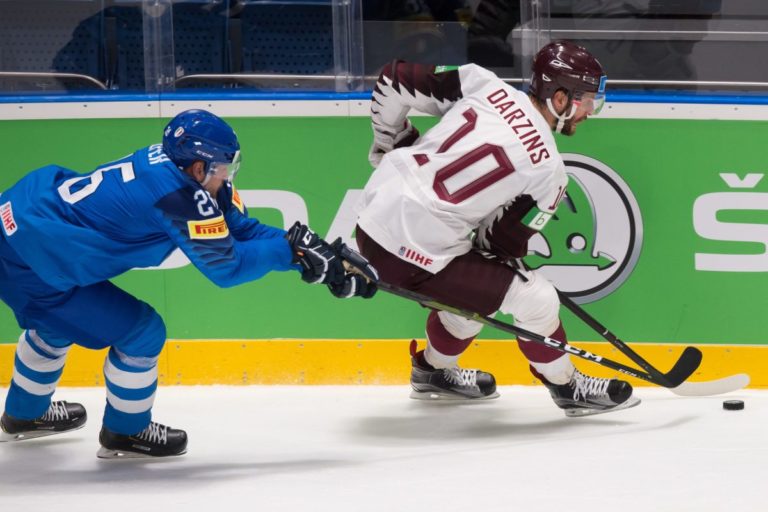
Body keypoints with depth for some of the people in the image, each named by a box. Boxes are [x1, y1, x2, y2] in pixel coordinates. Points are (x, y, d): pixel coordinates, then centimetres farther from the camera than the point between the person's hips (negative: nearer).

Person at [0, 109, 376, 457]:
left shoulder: (166, 160, 2)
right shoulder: (180, 197, -24)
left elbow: (240, 228, 7)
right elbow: (225, 267, -13)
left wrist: (316, 253, 4)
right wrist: (291, 250, -4)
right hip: (32, 264, -10)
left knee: (58, 320, 36)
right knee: (141, 332, -2)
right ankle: (126, 433, 19)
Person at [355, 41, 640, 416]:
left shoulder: (484, 84, 1)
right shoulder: (548, 170, -10)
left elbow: (393, 81, 5)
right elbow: (502, 243, -2)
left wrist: (391, 145, 21)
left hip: (375, 211, 8)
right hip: (412, 254, -7)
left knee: (473, 282, 30)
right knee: (536, 299, 3)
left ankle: (434, 371, 48)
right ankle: (567, 386, 25)